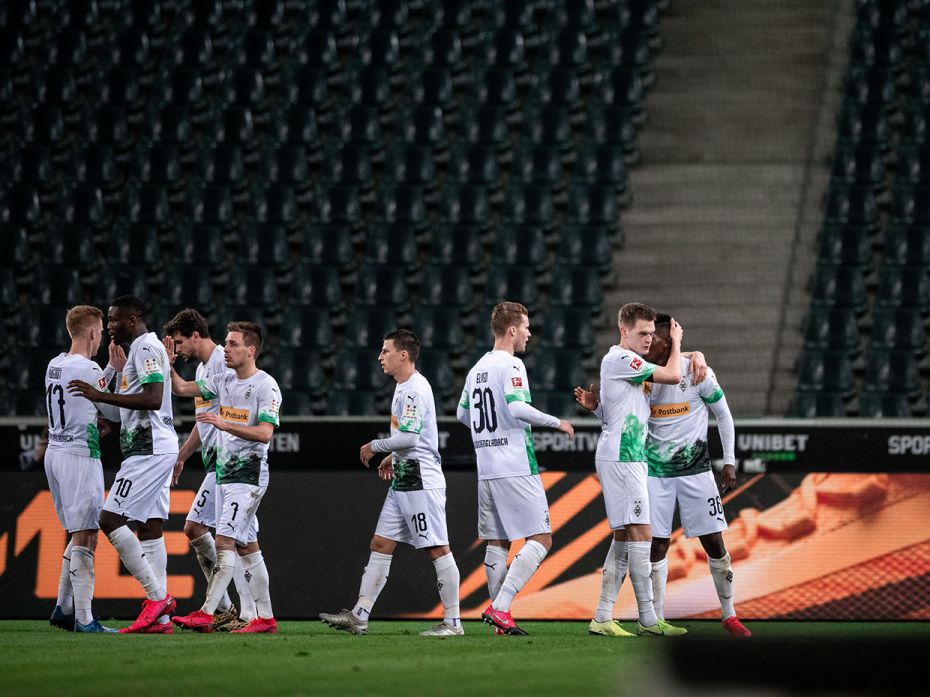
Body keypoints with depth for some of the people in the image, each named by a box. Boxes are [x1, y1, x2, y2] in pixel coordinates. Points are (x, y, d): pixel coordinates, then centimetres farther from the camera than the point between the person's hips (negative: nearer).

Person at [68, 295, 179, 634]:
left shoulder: (146, 348, -12)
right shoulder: (147, 348, 21)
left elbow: (153, 399, -24)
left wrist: (100, 396, -23)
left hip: (149, 450, -11)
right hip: (155, 449, 11)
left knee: (110, 520, -12)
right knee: (149, 527, 7)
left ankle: (157, 596, -12)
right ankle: (160, 618, 4)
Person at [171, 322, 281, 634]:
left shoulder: (266, 386, -12)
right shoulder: (224, 380, 11)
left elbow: (265, 433, -20)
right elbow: (183, 388, 13)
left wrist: (225, 424, -29)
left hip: (249, 474, -8)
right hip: (225, 471, 8)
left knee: (224, 541, -15)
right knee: (247, 546, 8)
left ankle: (205, 614, -21)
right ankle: (265, 618, 12)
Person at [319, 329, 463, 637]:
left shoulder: (416, 389, -15)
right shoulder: (403, 387, 16)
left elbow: (410, 436, -24)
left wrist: (375, 446, -11)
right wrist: (393, 456, 19)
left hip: (422, 481, -11)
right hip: (403, 481, 11)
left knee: (437, 549, -6)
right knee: (380, 544, 8)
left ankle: (452, 621, -3)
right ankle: (359, 616, 8)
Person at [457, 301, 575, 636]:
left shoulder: (477, 369, 14)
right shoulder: (511, 365, -10)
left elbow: (462, 414, 22)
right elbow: (517, 407, -22)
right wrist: (556, 422, -11)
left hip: (486, 469, 8)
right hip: (516, 468, -8)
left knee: (497, 543, 11)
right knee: (540, 539, -5)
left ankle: (500, 620, 9)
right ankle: (500, 607, -15)